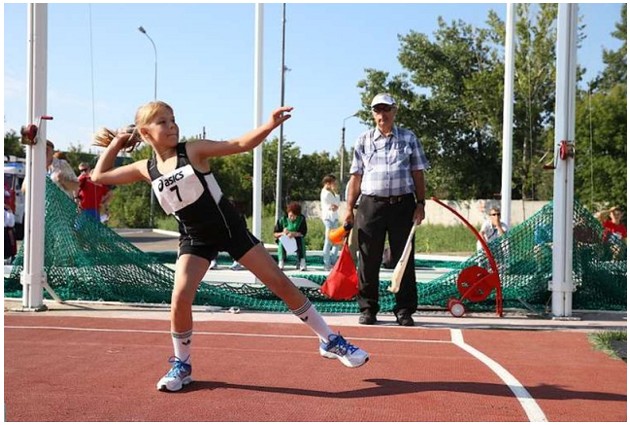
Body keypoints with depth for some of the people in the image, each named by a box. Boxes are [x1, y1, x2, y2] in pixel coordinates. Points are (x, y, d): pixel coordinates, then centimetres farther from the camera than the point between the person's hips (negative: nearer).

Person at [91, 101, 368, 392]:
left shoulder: (193, 151, -9)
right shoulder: (146, 169, 0)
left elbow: (241, 144, -16)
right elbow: (99, 176, 9)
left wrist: (270, 125, -31)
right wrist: (116, 142, 6)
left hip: (228, 226, -2)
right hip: (194, 237, 2)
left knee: (280, 282, -1)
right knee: (180, 298, -17)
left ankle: (330, 341, 10)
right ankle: (182, 365, 8)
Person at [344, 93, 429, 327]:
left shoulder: (409, 138, 11)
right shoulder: (363, 140, 12)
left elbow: (418, 174, 9)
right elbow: (355, 177, 11)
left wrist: (420, 203, -1)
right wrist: (349, 207, 5)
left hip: (402, 204, 0)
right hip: (371, 204, 1)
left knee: (404, 259, 1)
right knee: (368, 260, 1)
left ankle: (405, 310, 8)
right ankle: (368, 309, 11)